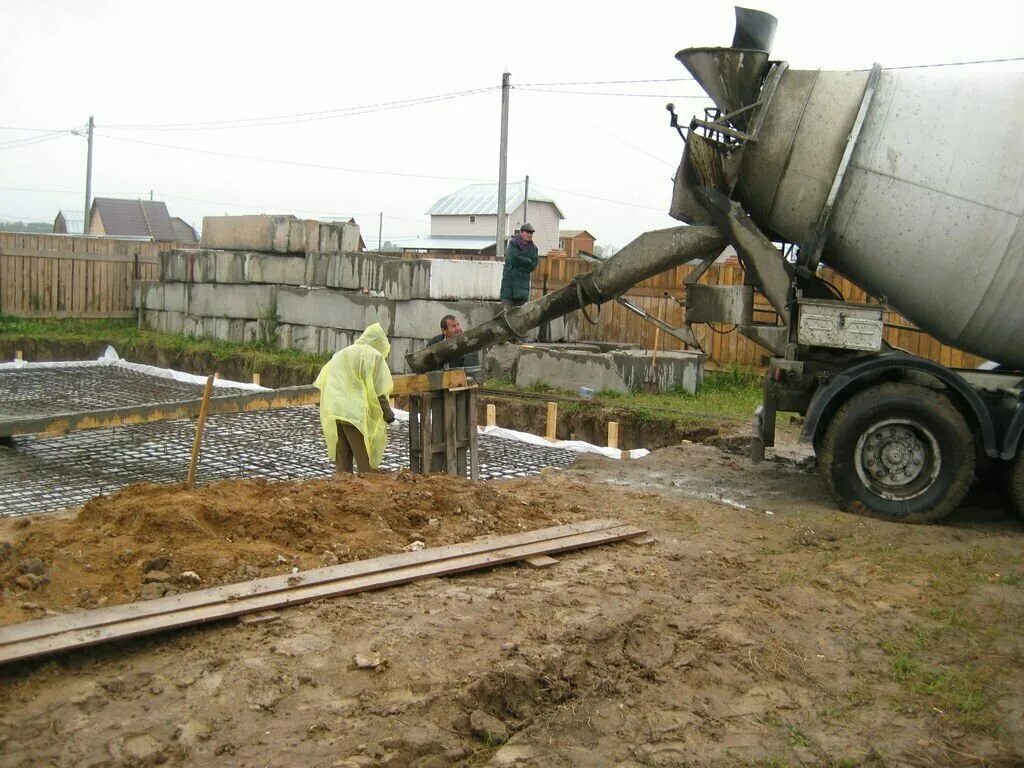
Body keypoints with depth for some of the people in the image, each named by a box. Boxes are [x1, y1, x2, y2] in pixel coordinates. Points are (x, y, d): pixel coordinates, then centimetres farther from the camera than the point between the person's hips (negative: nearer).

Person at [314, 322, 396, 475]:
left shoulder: (340, 354, 18)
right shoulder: (374, 356, -2)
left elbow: (322, 384, 16)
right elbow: (378, 391, -8)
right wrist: (388, 413, 2)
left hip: (334, 414, 6)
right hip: (358, 416, -6)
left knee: (342, 464, 10)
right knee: (366, 466, -2)